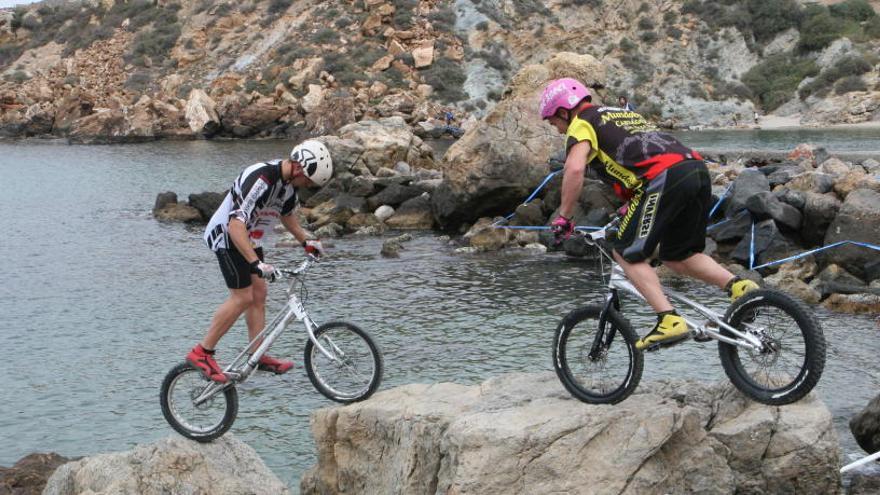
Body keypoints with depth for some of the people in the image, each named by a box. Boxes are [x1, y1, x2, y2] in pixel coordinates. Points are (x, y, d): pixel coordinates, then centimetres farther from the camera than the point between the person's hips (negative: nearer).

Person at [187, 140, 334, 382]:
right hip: (226, 235, -9)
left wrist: (306, 241, 21)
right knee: (242, 297, -12)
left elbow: (286, 213, 21)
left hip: (249, 239, 9)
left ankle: (259, 356, 13)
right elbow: (236, 225, -38)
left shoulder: (288, 181, -2)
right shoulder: (260, 180, -32)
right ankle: (201, 353, -5)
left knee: (258, 295, 7)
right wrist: (256, 263, -44)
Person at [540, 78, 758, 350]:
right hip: (698, 169, 8)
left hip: (665, 178, -8)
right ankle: (738, 285, 5)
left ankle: (669, 321, -7)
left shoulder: (581, 124, 8)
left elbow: (575, 168, -10)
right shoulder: (623, 113, 34)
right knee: (677, 257, 21)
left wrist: (563, 218, 0)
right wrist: (632, 207, 47)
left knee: (627, 254, 4)